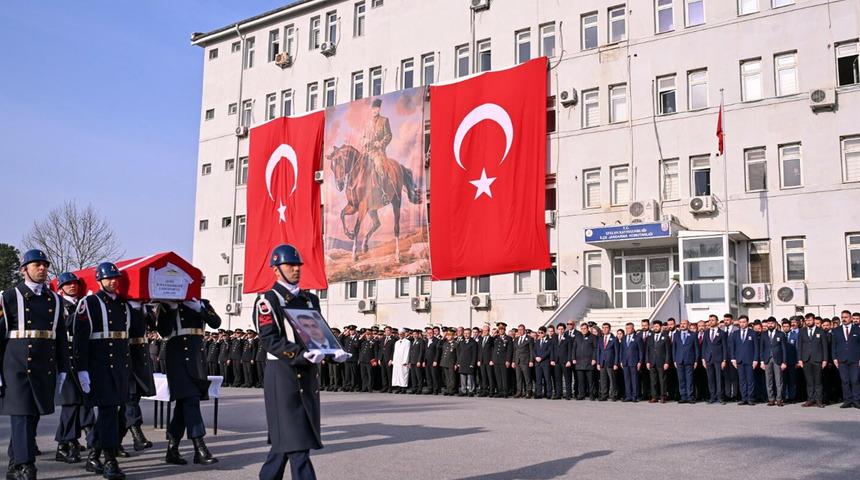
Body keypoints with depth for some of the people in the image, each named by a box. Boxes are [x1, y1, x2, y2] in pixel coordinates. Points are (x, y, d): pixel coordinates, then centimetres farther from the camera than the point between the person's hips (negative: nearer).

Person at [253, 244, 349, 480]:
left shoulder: (310, 299, 17)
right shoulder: (267, 300, -4)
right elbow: (270, 341, -14)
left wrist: (334, 351, -6)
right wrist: (302, 354, -27)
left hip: (309, 376, 7)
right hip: (284, 374, -7)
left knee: (286, 438, 14)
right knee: (296, 441, -8)